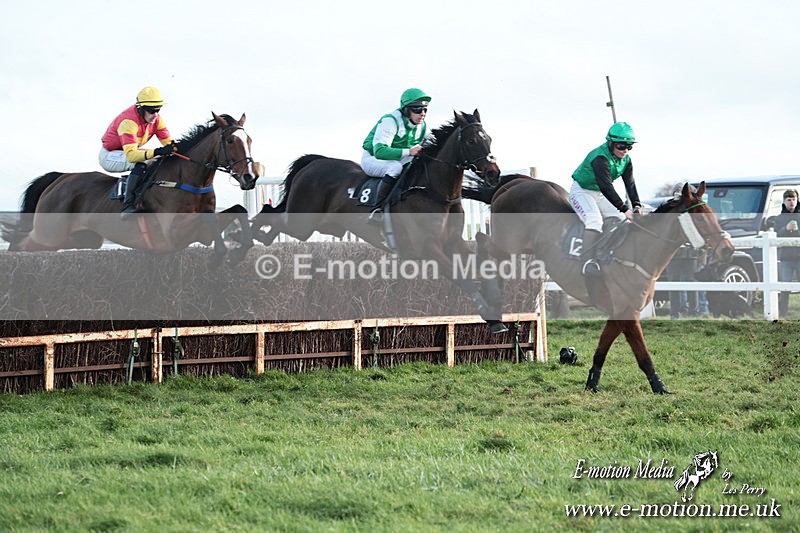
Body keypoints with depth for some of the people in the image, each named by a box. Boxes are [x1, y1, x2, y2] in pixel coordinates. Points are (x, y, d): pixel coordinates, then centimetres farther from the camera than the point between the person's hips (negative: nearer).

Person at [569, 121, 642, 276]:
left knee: (621, 220, 0)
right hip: (581, 192, -9)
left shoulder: (626, 160, -3)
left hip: (599, 194, 9)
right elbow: (606, 187, -37)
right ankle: (587, 262, -40)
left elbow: (630, 184, -8)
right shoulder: (600, 158, -31)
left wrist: (636, 206, -24)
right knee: (594, 220, -30)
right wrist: (624, 209, -40)